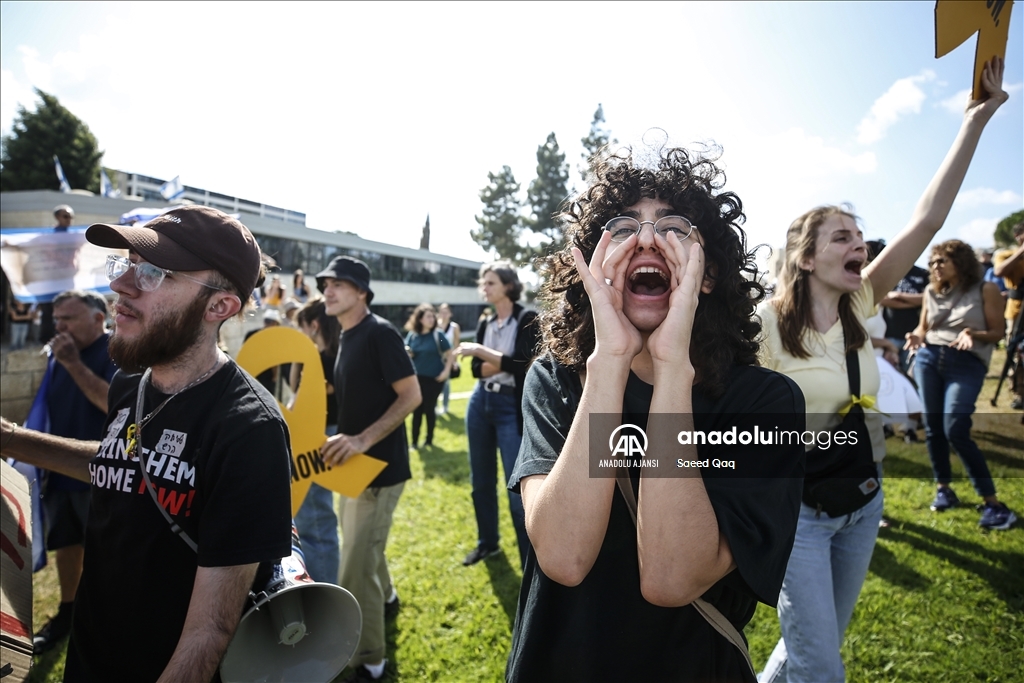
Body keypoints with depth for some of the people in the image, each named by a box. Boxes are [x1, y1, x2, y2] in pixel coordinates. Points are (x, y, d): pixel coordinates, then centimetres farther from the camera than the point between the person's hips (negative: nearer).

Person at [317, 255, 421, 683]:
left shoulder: (380, 333, -17)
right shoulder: (346, 338, 10)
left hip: (379, 467, -9)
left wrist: (363, 440, -28)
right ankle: (386, 598, 52)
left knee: (355, 572, -5)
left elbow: (411, 395, -21)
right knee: (363, 548, 26)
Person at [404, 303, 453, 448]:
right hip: (417, 378, 3)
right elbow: (407, 355, 12)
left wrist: (446, 372, -12)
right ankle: (414, 441, 15)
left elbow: (450, 355, -3)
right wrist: (408, 354, -10)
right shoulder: (412, 335, 1)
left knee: (429, 409, 6)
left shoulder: (437, 334, -7)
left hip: (434, 378, -3)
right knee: (417, 410, 6)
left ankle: (429, 439, 21)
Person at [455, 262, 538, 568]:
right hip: (480, 403, 6)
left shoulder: (527, 320, -7)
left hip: (511, 407, -6)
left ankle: (531, 560, 7)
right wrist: (503, 362, -15)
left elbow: (520, 364, -18)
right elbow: (477, 370, 2)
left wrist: (481, 351, -17)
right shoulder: (484, 323, 10)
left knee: (518, 489, -6)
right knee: (481, 480, 15)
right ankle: (487, 542, 33)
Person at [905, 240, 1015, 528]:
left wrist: (973, 334, -21)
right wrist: (916, 336, -4)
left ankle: (992, 502, -4)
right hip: (928, 358, 5)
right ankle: (943, 488, 22)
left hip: (966, 364, -5)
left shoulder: (986, 290, -1)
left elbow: (998, 332, -1)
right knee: (932, 427, 6)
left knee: (956, 430, -15)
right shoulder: (931, 292, 11)